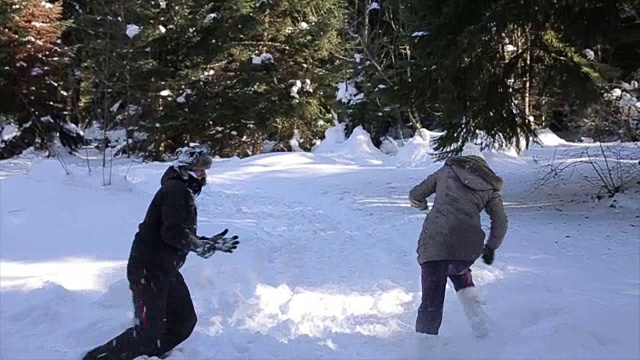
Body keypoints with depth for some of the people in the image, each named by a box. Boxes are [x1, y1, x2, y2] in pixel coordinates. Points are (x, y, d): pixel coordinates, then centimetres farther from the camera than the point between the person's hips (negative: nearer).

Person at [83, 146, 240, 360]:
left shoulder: (183, 192, 16)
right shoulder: (175, 190, -15)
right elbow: (173, 233, -25)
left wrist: (210, 243, 7)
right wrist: (206, 246, -18)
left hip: (166, 270, 10)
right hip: (148, 271, -10)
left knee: (185, 322, 12)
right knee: (148, 332, -8)